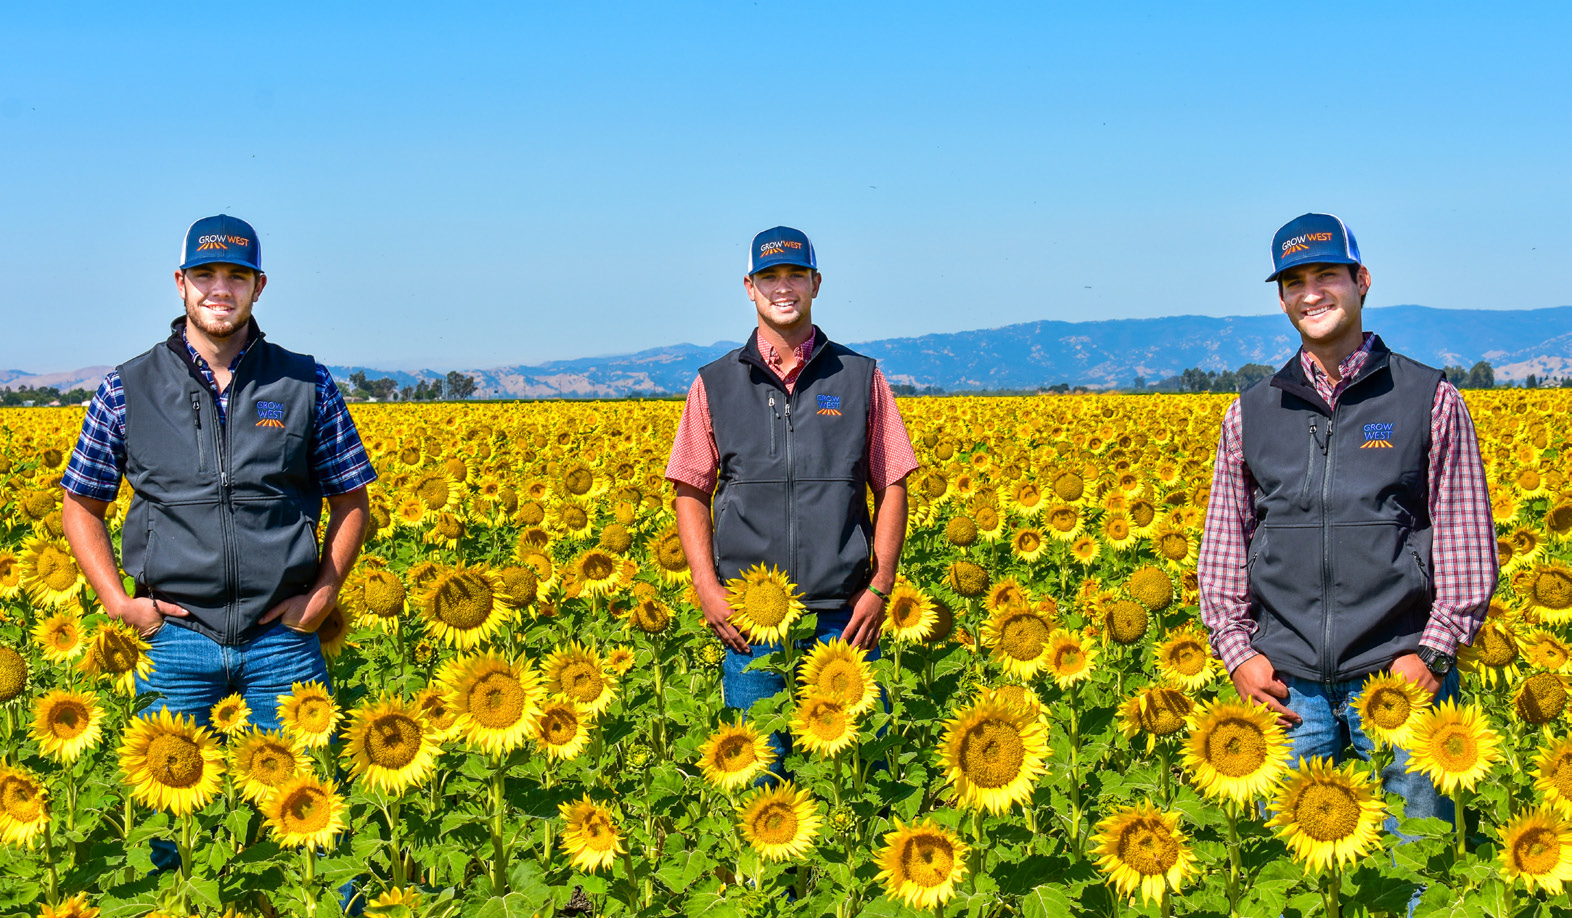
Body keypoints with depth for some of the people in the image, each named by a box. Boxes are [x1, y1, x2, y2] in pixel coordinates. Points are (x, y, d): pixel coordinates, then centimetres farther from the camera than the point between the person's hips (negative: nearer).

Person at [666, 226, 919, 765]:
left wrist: (880, 589, -3)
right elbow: (690, 495, 9)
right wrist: (708, 590, -4)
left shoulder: (861, 378, 8)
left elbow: (892, 488, 8)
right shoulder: (715, 385, 8)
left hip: (844, 617, 0)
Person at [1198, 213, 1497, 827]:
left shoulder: (1430, 400, 5)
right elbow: (1223, 549, 15)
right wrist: (1236, 651, 2)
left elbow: (1467, 540, 3)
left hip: (1401, 677, -2)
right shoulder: (1251, 414, 12)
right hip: (1287, 686, 2)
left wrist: (1434, 652, -8)